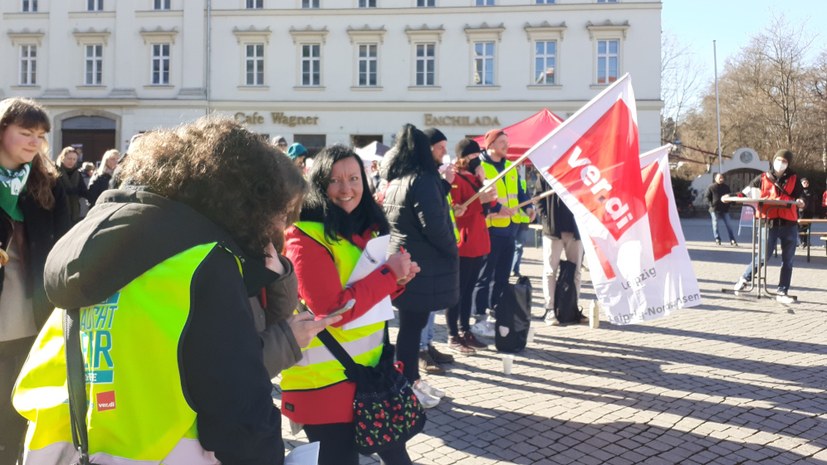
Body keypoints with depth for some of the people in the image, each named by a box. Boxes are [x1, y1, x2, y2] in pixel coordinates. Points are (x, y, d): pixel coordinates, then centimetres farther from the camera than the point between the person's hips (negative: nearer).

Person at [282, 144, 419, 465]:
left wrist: (399, 279, -4)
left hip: (370, 365, 8)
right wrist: (389, 272, -19)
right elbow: (333, 309, -24)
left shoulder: (368, 228, 7)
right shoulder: (305, 237, -17)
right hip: (324, 378, -7)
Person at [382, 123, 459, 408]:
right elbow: (434, 224, -22)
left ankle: (412, 379, 25)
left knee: (411, 323, 15)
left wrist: (445, 183, 19)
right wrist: (453, 251, -9)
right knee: (412, 325, -1)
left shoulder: (395, 182, 11)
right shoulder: (422, 179, -16)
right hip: (422, 265, -9)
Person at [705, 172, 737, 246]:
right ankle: (717, 239, 7)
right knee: (715, 224, -1)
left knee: (728, 225, 1)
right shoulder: (711, 187, -1)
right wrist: (711, 205, -12)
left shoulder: (726, 187, 11)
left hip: (724, 209, 3)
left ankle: (732, 241, 2)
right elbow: (707, 197, 0)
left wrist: (728, 204, 5)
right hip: (715, 209, -3)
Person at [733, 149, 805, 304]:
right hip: (769, 223, -2)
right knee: (763, 256, -6)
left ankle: (782, 292, 13)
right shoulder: (763, 178, 7)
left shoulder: (793, 179, 10)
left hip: (789, 224, 2)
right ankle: (745, 279, 18)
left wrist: (799, 202, -21)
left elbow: (798, 197, 2)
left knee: (788, 260, 5)